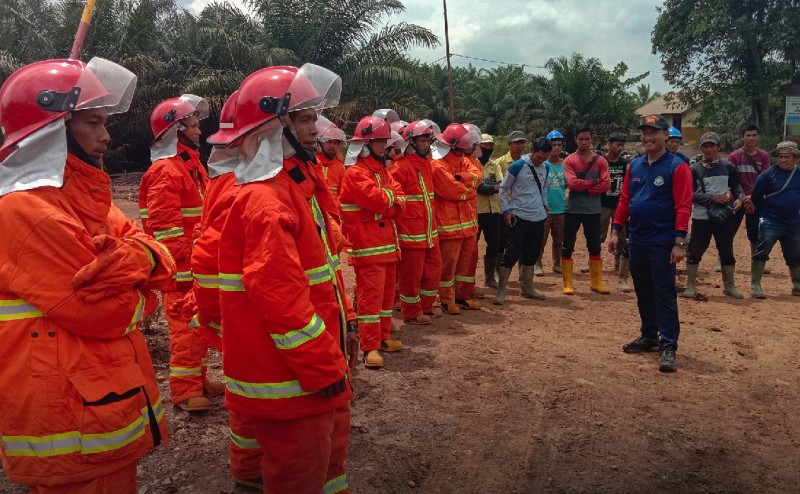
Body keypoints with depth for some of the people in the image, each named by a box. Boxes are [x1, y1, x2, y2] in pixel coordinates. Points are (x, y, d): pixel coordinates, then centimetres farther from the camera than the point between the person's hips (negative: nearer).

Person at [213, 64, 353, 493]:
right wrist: (324, 369, -21)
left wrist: (340, 324, 15)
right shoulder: (265, 200, -22)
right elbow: (280, 299, -27)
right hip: (290, 380, -10)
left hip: (319, 368, 10)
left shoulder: (300, 184, 9)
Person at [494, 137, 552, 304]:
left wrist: (545, 205, 13)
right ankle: (501, 290, -2)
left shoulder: (545, 168, 8)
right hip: (519, 217, -6)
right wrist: (506, 210, -8)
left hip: (539, 218, 6)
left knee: (532, 253, 13)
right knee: (513, 253, -8)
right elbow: (503, 188, -3)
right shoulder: (517, 166, -9)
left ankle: (528, 287, 26)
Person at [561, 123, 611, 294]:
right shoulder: (569, 160, -1)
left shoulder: (600, 161, 5)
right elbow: (572, 183, -16)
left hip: (593, 211, 2)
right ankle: (567, 283, 11)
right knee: (568, 247, 2)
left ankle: (596, 282, 21)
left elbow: (606, 184, -7)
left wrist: (585, 188, -13)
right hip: (572, 210, -2)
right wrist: (593, 182, -10)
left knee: (595, 247, 10)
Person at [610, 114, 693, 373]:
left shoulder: (677, 167, -8)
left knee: (664, 294, -3)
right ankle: (649, 337, 28)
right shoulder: (634, 166, 10)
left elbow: (683, 206, -13)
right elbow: (624, 200, 12)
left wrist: (679, 242, -19)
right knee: (643, 293, 15)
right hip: (637, 241, 6)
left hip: (662, 242, -6)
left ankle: (668, 347, 3)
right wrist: (616, 231, 7)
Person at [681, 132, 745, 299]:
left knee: (727, 251, 10)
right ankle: (691, 286, 11)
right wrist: (712, 197, -17)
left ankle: (729, 286, 24)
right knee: (694, 251, -1)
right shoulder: (694, 169, -2)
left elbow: (737, 185, 12)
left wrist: (739, 198, -8)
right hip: (701, 218, -2)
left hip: (725, 217, 2)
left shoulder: (727, 166, 4)